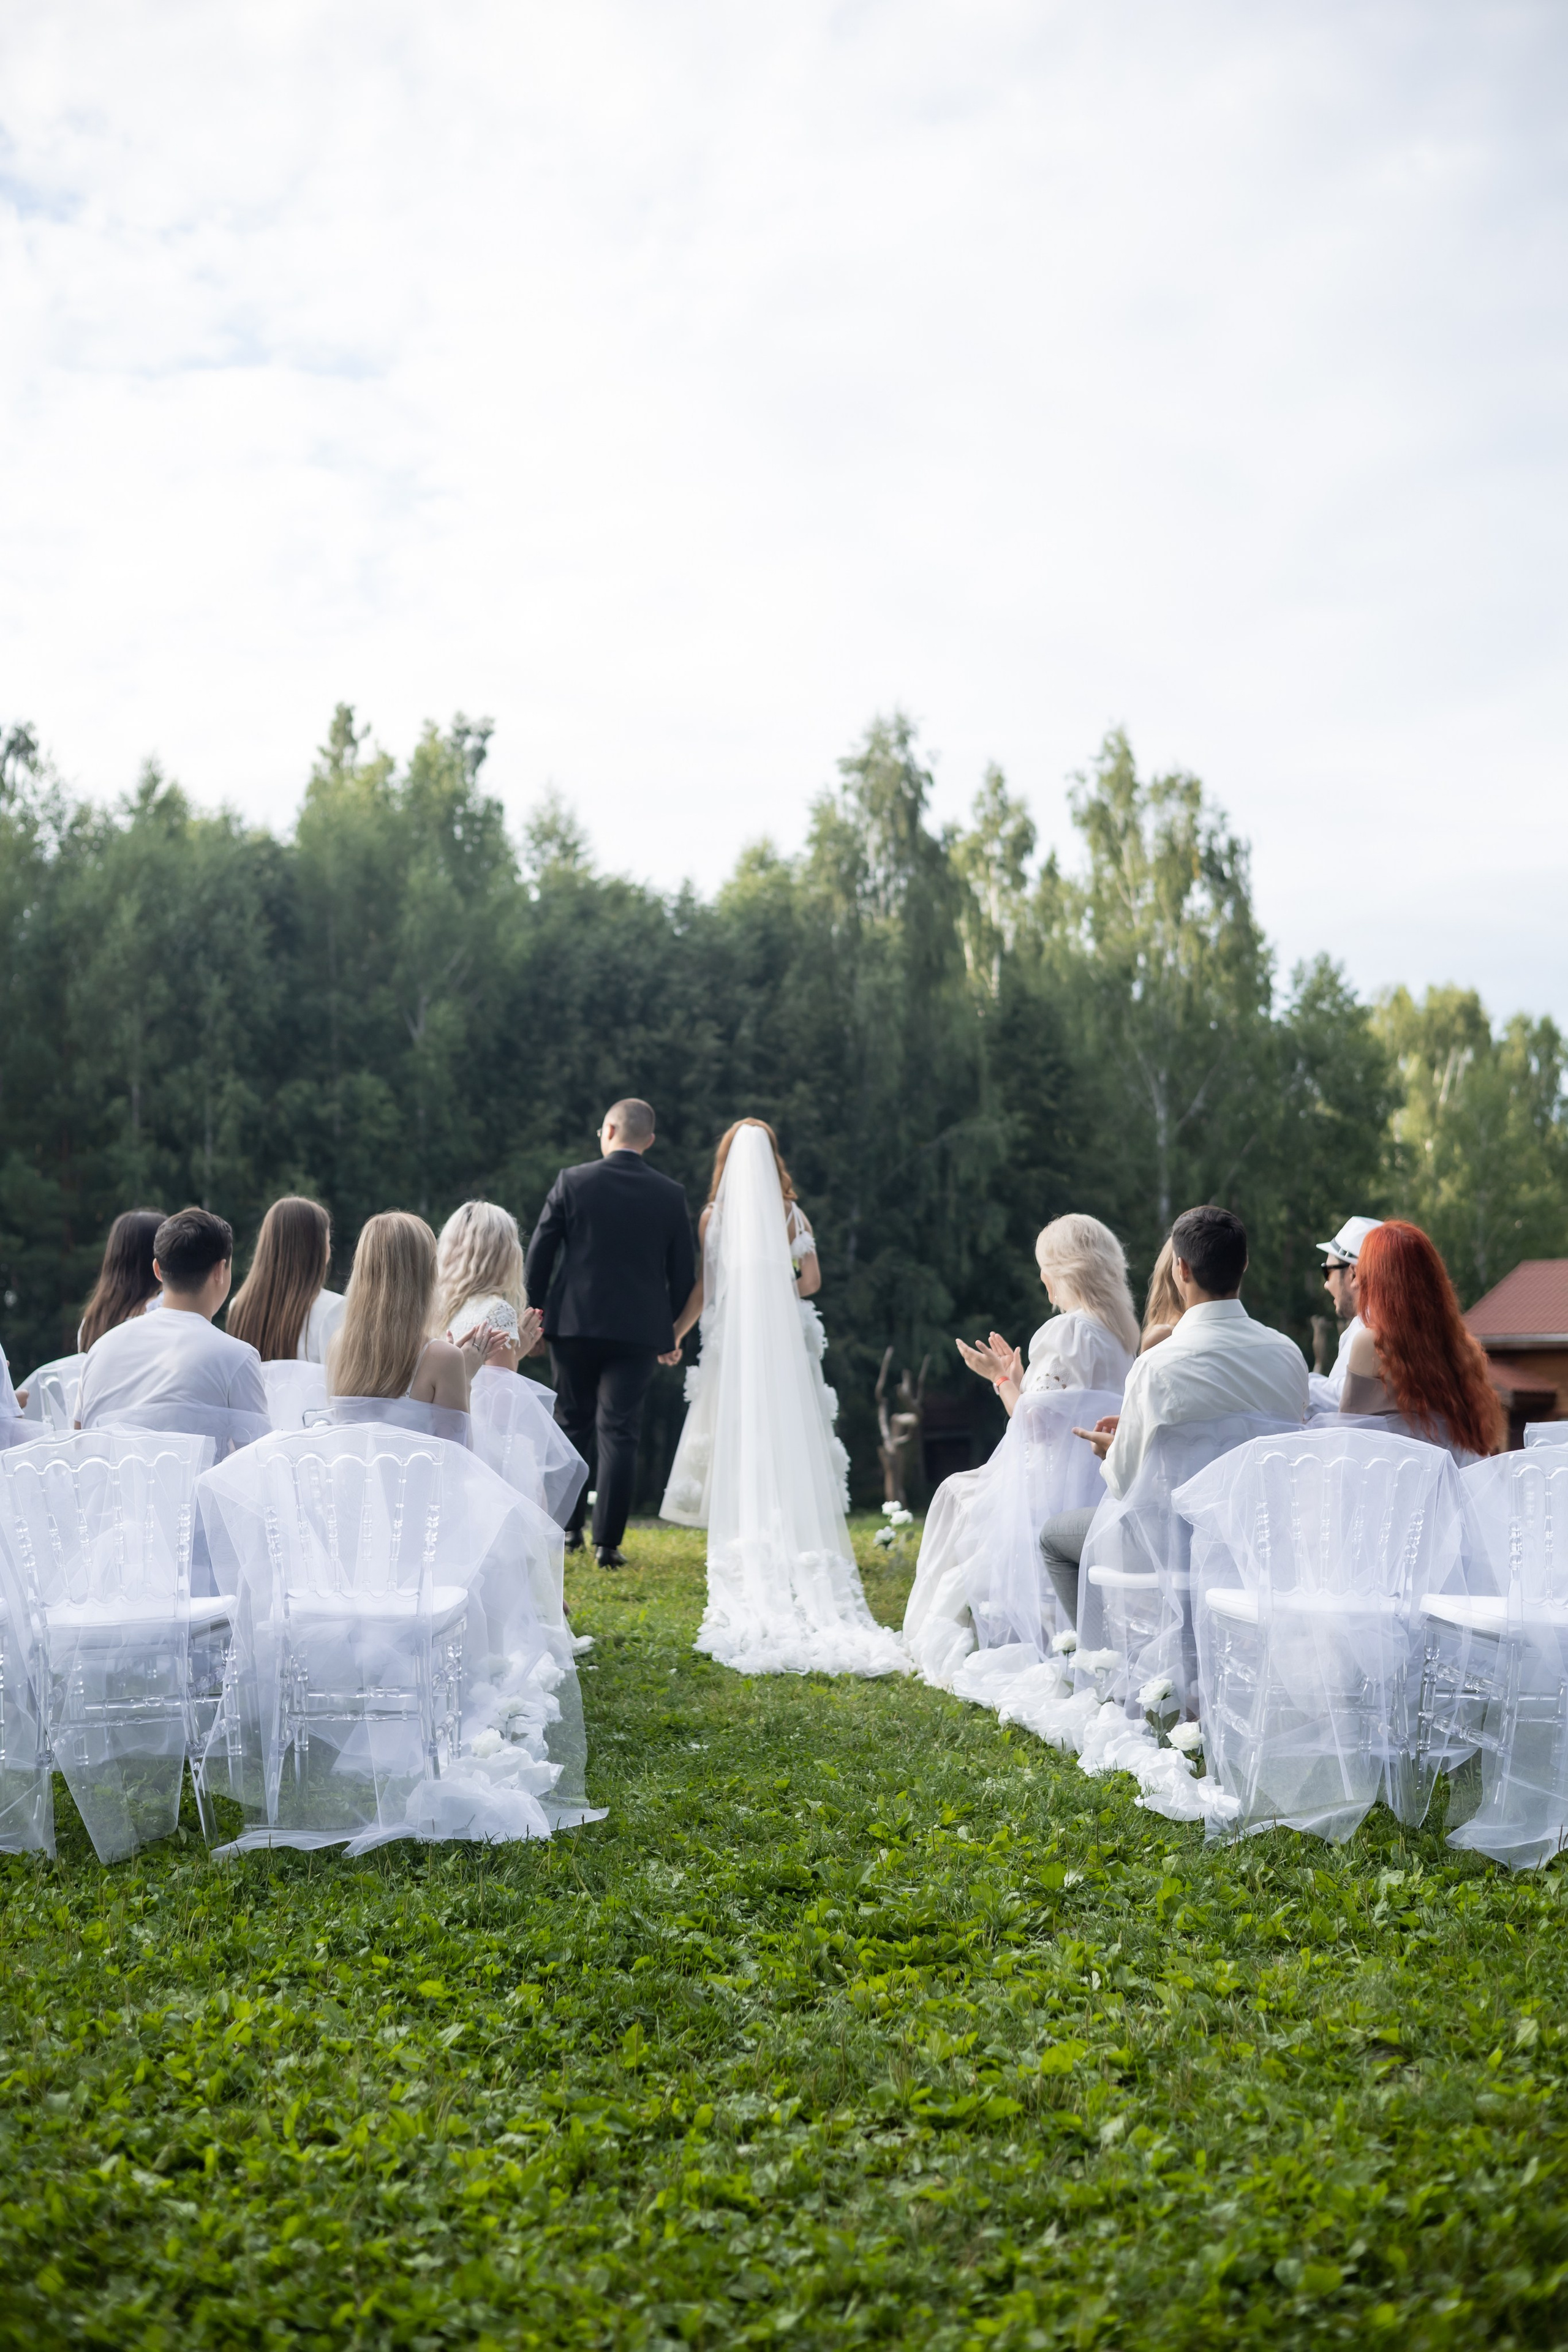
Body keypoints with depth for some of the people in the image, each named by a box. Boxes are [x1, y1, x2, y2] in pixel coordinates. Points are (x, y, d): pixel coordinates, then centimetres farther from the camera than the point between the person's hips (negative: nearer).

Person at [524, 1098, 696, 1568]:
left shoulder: (572, 1181, -3)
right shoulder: (671, 1195, 1)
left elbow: (538, 1254, -2)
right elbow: (683, 1271, 5)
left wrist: (534, 1315, 10)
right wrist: (671, 1332, 16)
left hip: (574, 1323, 0)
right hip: (639, 1331, 0)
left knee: (573, 1424, 16)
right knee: (619, 1432, 2)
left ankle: (568, 1528, 20)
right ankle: (607, 1542, 0)